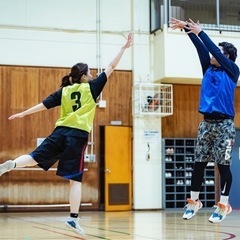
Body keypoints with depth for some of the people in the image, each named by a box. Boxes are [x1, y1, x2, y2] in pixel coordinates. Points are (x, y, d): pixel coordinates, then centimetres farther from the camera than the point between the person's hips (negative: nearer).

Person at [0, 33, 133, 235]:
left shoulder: (64, 91, 12)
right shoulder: (91, 87, 3)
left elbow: (44, 104, 12)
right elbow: (111, 68, 7)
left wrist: (23, 113, 21)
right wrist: (124, 47, 14)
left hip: (60, 131, 4)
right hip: (78, 135, -4)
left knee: (36, 157, 13)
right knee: (76, 179, -2)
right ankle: (73, 218, -4)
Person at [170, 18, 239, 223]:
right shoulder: (209, 69, 13)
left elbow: (214, 50, -9)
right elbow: (201, 49, 5)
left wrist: (200, 32, -7)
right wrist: (186, 29, -2)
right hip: (207, 122, 5)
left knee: (223, 164, -4)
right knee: (199, 163, 5)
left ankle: (223, 205, 1)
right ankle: (194, 201, 13)